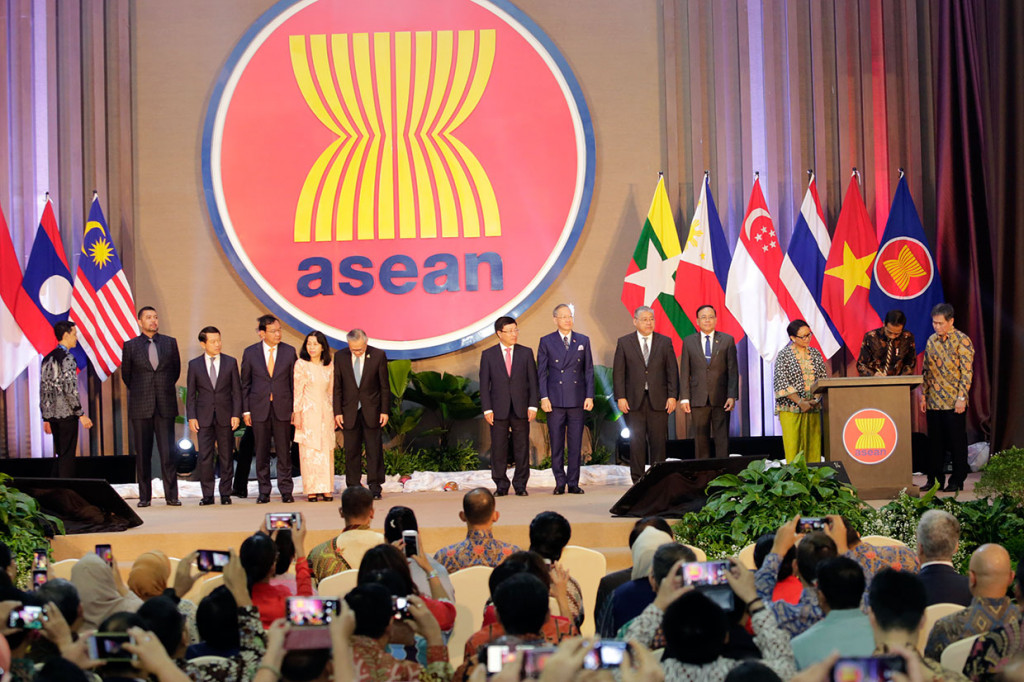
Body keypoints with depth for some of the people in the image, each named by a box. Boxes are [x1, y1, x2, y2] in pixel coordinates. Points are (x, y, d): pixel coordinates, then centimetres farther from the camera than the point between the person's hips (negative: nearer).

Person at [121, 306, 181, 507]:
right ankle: (144, 496, 8)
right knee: (142, 454, 3)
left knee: (168, 452, -2)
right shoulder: (130, 346, 4)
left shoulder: (170, 343, 8)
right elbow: (126, 375, 13)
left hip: (165, 405, 0)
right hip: (140, 407, 0)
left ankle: (171, 496, 2)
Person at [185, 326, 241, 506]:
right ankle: (207, 495, 4)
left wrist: (236, 415, -4)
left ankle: (226, 494, 11)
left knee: (226, 457, 4)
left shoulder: (230, 362, 5)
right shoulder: (194, 364, 5)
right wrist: (191, 417, -3)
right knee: (205, 457, -3)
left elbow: (236, 391, 5)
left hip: (226, 417, 0)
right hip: (204, 418, 0)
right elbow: (190, 394, 6)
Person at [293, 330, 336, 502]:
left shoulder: (329, 366, 8)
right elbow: (297, 391, -3)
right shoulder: (301, 364, -2)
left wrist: (334, 414, 11)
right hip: (308, 413, -3)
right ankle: (311, 490, -1)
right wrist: (297, 414, -8)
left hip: (325, 412, 3)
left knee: (326, 451, 2)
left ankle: (326, 489, 6)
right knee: (309, 451, -4)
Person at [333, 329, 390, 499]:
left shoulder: (378, 355, -4)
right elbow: (337, 387, 4)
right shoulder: (340, 357, 0)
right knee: (351, 451, 4)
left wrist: (385, 410, -3)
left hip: (371, 410, -1)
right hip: (349, 411, 1)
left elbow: (385, 386, 0)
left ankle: (375, 487, 3)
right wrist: (337, 412, -1)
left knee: (374, 449, -1)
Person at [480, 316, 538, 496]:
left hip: (521, 409, 1)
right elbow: (484, 384, 3)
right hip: (499, 409, -1)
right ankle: (501, 485, 10)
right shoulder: (488, 355, 5)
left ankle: (520, 485, 11)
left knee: (522, 448, 3)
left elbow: (533, 380, 6)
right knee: (498, 448, 1)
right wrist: (487, 409, -5)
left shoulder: (526, 353, 7)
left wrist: (533, 405, -3)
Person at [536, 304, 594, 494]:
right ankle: (560, 483, 9)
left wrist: (589, 396, 1)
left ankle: (573, 483, 8)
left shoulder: (583, 341, 9)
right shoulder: (546, 342, 4)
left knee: (575, 444, 3)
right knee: (556, 444, 1)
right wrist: (544, 397, -6)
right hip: (555, 399, -1)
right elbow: (541, 372, 3)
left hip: (577, 400, 1)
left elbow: (589, 370, 9)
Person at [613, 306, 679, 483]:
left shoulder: (665, 342, 8)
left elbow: (672, 371, 6)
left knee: (658, 440, 0)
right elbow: (618, 372, 4)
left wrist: (672, 396, -2)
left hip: (659, 400, 1)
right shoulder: (624, 342, 6)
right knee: (636, 441, -1)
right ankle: (637, 480, 5)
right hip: (634, 400, -1)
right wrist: (620, 397, -5)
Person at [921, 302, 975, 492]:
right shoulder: (931, 341, 10)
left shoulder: (961, 340, -7)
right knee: (935, 441, 9)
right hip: (933, 402, 5)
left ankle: (957, 480, 9)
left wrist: (961, 398, -15)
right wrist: (923, 394, 10)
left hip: (954, 403, -5)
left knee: (957, 441, 1)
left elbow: (967, 372, -10)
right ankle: (934, 478, 17)